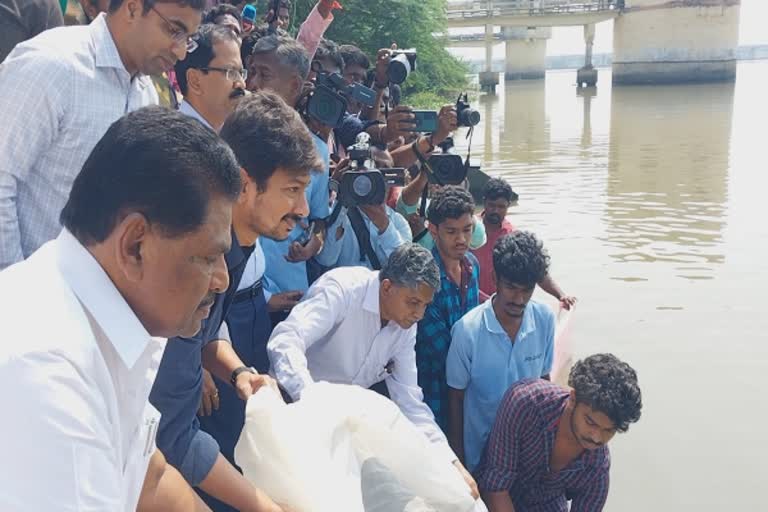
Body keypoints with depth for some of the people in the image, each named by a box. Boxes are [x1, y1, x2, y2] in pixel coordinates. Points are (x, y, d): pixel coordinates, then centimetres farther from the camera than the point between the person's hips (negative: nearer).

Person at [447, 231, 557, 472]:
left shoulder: (545, 319, -12)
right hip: (480, 446, -3)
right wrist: (457, 458, -5)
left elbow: (544, 380, 2)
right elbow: (455, 397, -10)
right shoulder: (467, 331, -23)